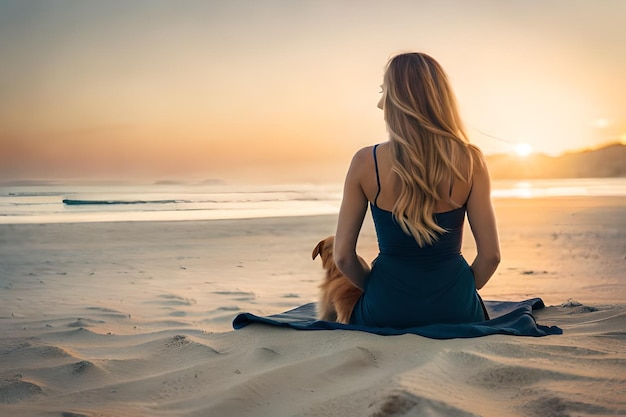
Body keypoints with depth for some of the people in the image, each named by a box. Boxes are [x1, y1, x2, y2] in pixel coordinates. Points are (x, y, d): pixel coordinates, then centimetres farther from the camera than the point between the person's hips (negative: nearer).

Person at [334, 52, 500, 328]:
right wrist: (461, 291, 13)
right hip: (454, 310, 1)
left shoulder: (365, 163, -10)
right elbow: (491, 254, -6)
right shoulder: (469, 162, -8)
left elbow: (343, 256, -6)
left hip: (385, 311, -1)